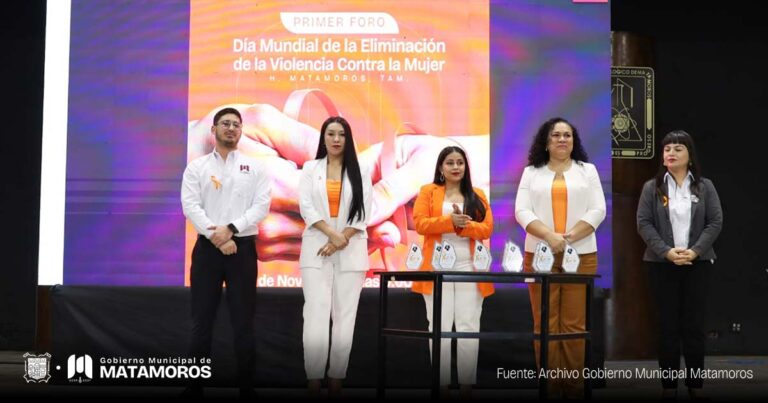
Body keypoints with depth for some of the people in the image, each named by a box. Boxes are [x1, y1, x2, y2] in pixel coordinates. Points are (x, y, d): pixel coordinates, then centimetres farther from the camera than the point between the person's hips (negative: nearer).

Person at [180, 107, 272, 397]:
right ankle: (195, 386, 11)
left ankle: (246, 387, 9)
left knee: (243, 321, 3)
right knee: (202, 320, 4)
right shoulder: (197, 167, 7)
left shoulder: (254, 168, 8)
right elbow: (190, 205, -4)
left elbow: (262, 205, -3)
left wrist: (231, 228, -16)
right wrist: (216, 237, -16)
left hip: (243, 248, 0)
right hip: (207, 247, 0)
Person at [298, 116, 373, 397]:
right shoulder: (311, 168, 8)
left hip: (351, 251, 1)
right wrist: (331, 233, -13)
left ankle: (337, 378, 4)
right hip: (316, 249, -1)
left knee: (345, 315, -1)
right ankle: (313, 379, -3)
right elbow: (306, 207, -1)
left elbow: (362, 214, 1)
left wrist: (340, 241, -9)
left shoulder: (360, 172, 8)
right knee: (316, 314, -8)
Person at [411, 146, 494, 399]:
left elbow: (487, 229, 2)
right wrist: (450, 221, -17)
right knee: (440, 328, 1)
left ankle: (468, 384, 6)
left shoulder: (478, 196, 12)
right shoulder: (428, 192, 8)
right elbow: (420, 223, -5)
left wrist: (465, 224, -16)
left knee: (469, 328, 1)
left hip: (469, 270, 1)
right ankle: (441, 383, 8)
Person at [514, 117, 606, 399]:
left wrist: (569, 237, -11)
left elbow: (598, 210, 3)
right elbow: (522, 211, 0)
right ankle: (549, 387, 3)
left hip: (581, 255, 0)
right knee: (545, 324, -2)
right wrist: (549, 236, -16)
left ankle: (575, 387, 3)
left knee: (574, 325, -2)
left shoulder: (587, 170, 12)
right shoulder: (531, 172, 11)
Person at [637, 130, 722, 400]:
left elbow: (715, 222, 0)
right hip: (662, 264, 0)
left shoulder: (704, 187, 5)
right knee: (668, 325, 2)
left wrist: (695, 251, -13)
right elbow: (644, 223, -4)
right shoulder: (652, 187, 3)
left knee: (694, 325, 2)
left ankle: (695, 383, 12)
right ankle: (668, 384, 9)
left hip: (697, 263, 1)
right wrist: (667, 252, -16)